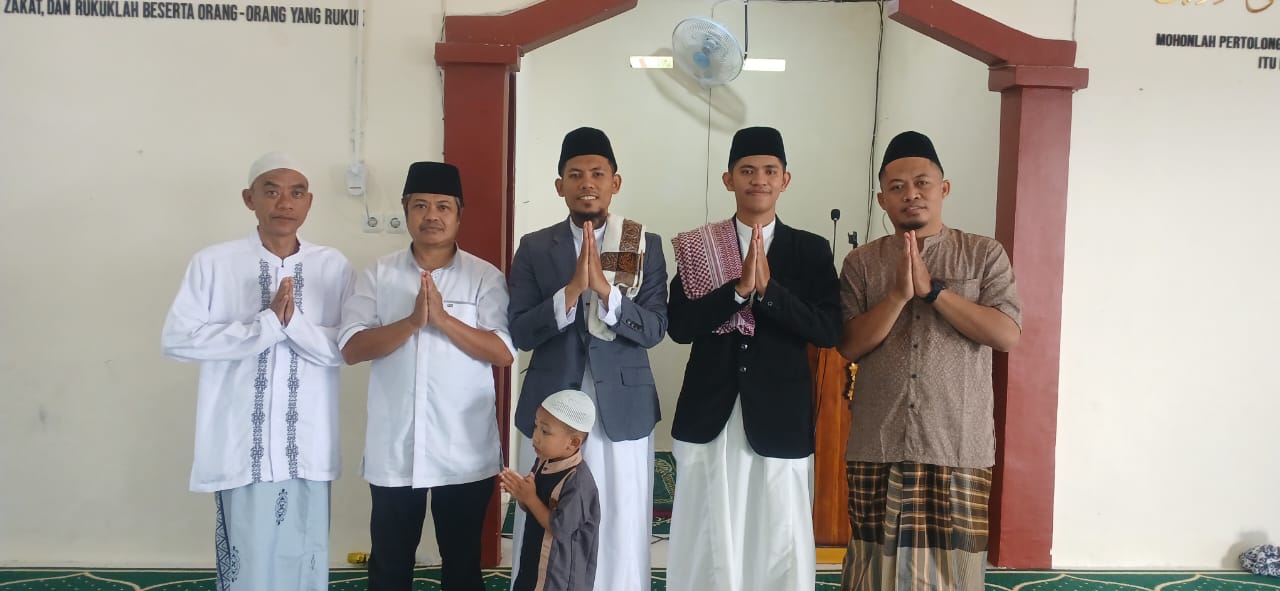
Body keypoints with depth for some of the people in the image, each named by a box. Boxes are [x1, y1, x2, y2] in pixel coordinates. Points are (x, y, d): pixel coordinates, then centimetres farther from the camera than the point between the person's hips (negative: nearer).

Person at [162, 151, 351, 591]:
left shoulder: (333, 266, 2)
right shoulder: (213, 263, -3)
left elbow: (345, 349, -2)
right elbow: (177, 339, -10)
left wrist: (294, 322, -19)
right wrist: (267, 323, -15)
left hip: (307, 446, 2)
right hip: (241, 445, -2)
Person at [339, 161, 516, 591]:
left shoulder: (485, 277, -2)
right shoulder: (377, 275, 2)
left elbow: (504, 352, -10)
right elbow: (352, 348, -7)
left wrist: (443, 319, -20)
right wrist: (412, 321, -20)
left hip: (465, 451, -1)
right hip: (393, 450, 1)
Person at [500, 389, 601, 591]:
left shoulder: (577, 481, -29)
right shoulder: (544, 463, -3)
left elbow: (559, 528, -28)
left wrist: (530, 498, -22)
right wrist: (520, 495, -13)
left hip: (562, 568, -8)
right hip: (536, 557, 8)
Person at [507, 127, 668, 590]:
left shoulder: (647, 246, 1)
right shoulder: (534, 248, 3)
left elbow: (654, 330, -7)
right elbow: (520, 333, -5)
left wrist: (604, 288, -22)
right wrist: (572, 289, -19)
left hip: (622, 411, 0)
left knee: (621, 535, 6)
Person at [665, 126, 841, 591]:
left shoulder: (811, 250, 4)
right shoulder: (698, 246, 3)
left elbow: (828, 330, -6)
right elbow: (679, 326, -6)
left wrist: (767, 289, -18)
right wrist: (739, 288, -18)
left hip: (780, 419, 0)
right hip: (709, 418, 0)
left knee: (780, 546, 5)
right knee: (708, 543, 7)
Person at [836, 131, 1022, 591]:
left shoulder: (984, 254, 3)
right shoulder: (861, 263, 5)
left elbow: (1007, 334, -8)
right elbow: (849, 346, -3)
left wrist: (931, 289, -13)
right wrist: (899, 294, -15)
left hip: (959, 449, -1)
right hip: (878, 449, 1)